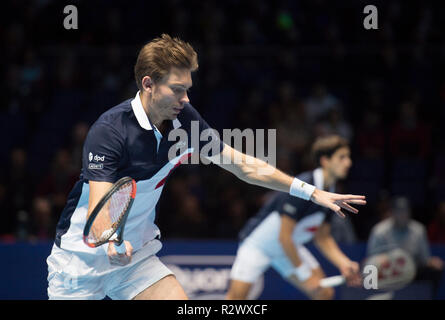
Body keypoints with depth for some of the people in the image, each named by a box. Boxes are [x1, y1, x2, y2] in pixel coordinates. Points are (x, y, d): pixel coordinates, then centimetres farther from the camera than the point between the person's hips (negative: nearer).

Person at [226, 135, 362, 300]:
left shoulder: (330, 192, -4)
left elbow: (323, 238, 6)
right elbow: (284, 236, -27)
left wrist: (344, 263, -10)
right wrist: (304, 275, -21)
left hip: (289, 248, 8)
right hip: (257, 244, -8)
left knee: (324, 293, -3)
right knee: (237, 294, -21)